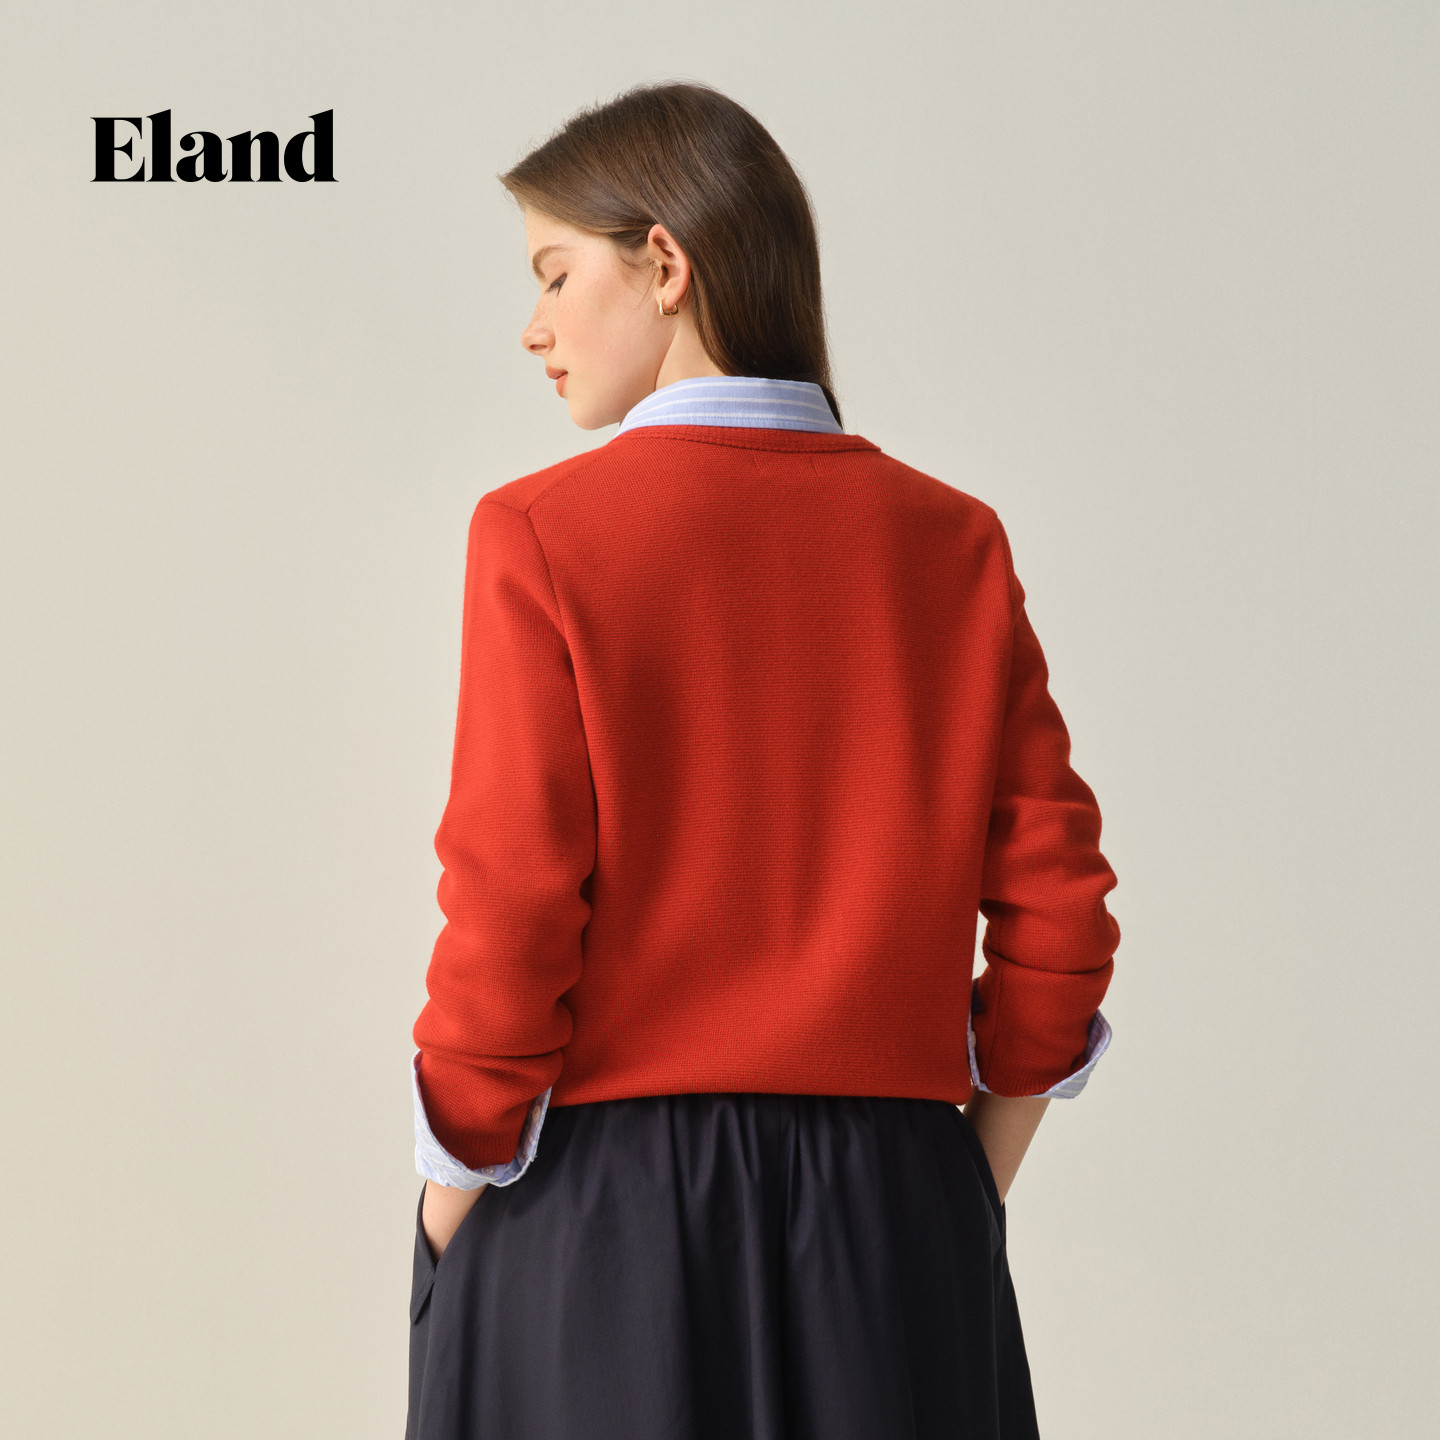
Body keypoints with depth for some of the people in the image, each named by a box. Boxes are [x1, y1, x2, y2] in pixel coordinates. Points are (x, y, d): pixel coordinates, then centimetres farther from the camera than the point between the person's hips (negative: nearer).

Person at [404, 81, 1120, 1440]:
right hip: (897, 1212, 3)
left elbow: (508, 926, -13)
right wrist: (961, 1190, 12)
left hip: (602, 1217, -3)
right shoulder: (952, 539, 2)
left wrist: (451, 1216, 1)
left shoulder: (542, 536, -9)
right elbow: (1059, 911, 1)